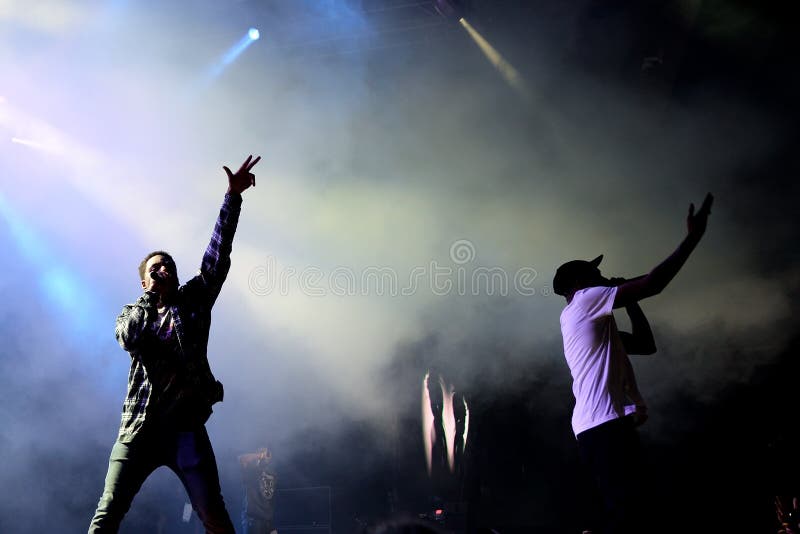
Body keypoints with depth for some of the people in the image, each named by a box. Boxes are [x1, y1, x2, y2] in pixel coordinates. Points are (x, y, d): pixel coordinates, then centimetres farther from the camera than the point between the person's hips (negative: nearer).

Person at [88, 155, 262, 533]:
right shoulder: (132, 314, 14)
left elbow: (218, 254, 2)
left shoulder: (194, 299, 13)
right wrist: (149, 296, -3)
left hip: (187, 426, -1)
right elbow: (128, 339, -11)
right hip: (140, 426, 1)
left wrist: (233, 196, -6)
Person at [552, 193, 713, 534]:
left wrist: (629, 300, 28)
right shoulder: (583, 301, 2)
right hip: (606, 424, -11)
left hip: (600, 426, 11)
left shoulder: (593, 324, 31)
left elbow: (646, 344, 33)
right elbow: (653, 284, -5)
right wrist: (693, 236, 2)